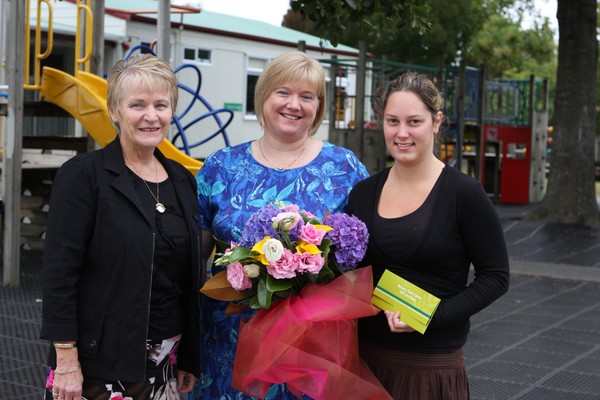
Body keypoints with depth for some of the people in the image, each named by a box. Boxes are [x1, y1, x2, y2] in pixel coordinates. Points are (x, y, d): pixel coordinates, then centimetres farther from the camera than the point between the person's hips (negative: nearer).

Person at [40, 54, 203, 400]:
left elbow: (190, 275, 11)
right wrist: (65, 362, -16)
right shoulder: (82, 175, -8)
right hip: (99, 364, -5)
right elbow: (59, 273, -12)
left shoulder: (182, 180, 8)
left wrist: (189, 358, 11)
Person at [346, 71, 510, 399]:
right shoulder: (363, 193, 3)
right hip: (365, 356, 4)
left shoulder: (463, 193, -9)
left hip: (431, 366, -3)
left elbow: (495, 276, -7)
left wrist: (433, 316, -18)